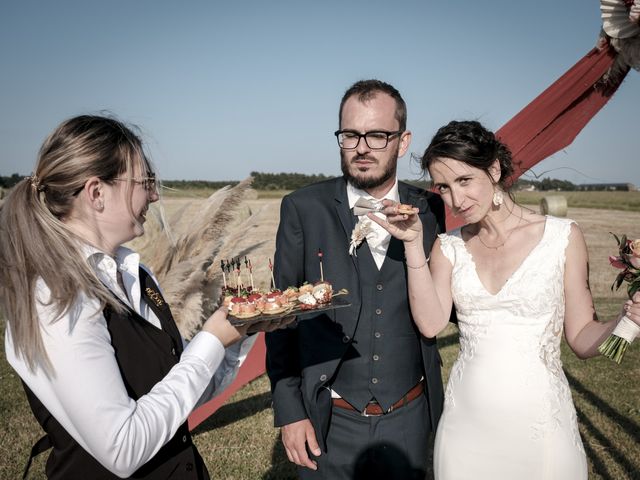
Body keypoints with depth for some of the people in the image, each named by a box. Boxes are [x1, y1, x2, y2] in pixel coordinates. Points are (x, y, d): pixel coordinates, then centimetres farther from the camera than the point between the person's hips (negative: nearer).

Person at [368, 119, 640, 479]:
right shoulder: (449, 247, 1)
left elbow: (582, 338, -3)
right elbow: (431, 323, -13)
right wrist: (414, 244, -17)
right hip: (465, 423, 2)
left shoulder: (563, 236, -7)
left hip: (540, 423, -2)